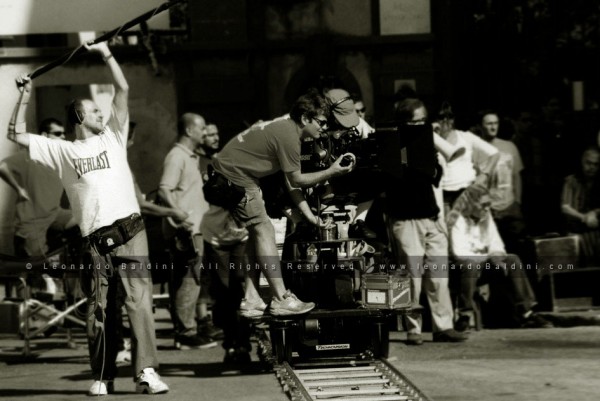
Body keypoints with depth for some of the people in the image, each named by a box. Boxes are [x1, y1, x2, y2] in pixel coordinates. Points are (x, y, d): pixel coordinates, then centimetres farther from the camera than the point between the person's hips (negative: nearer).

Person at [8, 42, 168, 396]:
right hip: (96, 240, 0)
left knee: (139, 301, -10)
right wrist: (25, 98, 10)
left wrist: (106, 54, 10)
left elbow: (123, 89, 12)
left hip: (130, 231, 0)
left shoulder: (113, 137, 16)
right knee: (99, 311, 2)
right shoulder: (63, 151, 14)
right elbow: (17, 135, 12)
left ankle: (147, 372, -14)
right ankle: (103, 377, 8)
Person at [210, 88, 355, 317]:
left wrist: (309, 215, 7)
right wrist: (331, 172, -10)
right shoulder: (288, 136, -20)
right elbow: (296, 180, -13)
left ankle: (251, 301, 9)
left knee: (255, 233, 10)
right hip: (234, 175, -11)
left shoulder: (286, 128, 12)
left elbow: (290, 182, 12)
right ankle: (281, 300, -14)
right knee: (264, 230, -11)